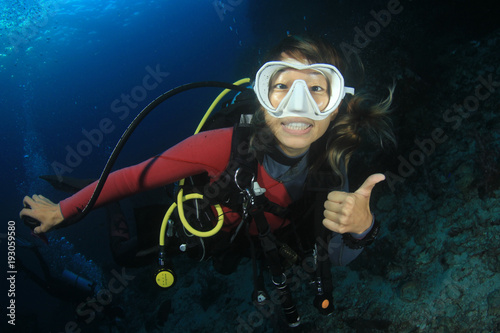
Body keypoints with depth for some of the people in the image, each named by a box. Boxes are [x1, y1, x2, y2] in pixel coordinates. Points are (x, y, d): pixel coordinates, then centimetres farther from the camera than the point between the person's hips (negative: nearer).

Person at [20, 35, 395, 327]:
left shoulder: (333, 156, -29)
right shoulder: (225, 145, -41)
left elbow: (338, 258, -22)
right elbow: (135, 176, -29)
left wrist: (360, 227, -46)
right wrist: (61, 210, -20)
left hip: (277, 233, 3)